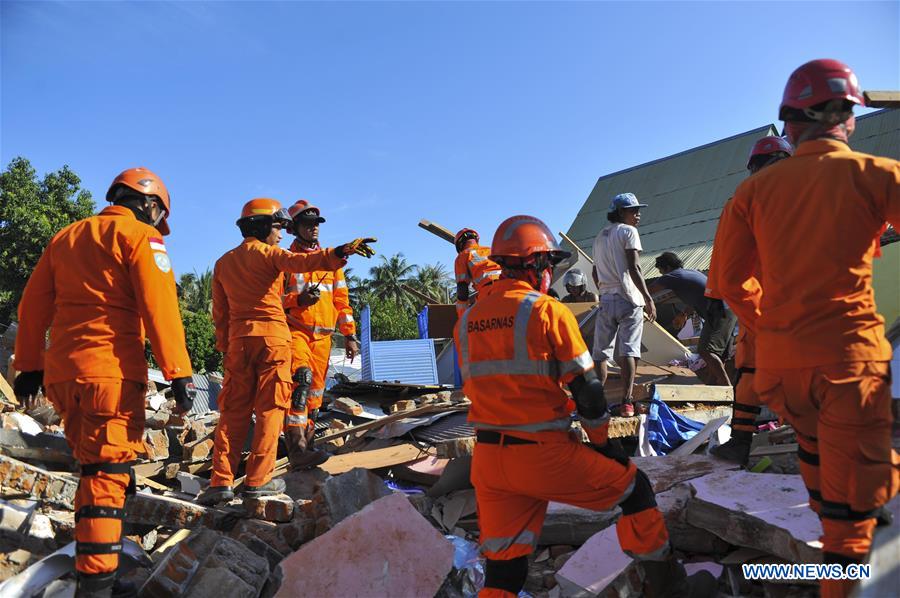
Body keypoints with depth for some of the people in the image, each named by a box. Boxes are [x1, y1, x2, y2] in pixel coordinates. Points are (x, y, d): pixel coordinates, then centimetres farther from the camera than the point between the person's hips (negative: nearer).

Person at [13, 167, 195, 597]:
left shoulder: (66, 237, 19)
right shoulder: (141, 236, -3)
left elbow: (33, 304, 19)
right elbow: (159, 307, -14)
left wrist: (29, 365, 23)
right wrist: (179, 373, -15)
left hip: (61, 372, 7)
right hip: (111, 370, -7)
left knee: (92, 464, 21)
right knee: (108, 471, -5)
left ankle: (90, 547, 31)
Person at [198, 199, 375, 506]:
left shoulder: (223, 263, 16)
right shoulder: (269, 253, -2)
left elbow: (220, 313, 16)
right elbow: (301, 261, -24)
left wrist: (225, 347, 20)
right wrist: (341, 252, -37)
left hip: (238, 337, 5)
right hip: (273, 336, -5)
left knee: (233, 411, 8)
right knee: (269, 409, 1)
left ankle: (221, 481, 3)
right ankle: (258, 480, 2)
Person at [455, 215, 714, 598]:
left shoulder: (466, 322, 6)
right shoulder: (549, 311, -9)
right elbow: (586, 388, -5)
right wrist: (604, 444, 9)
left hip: (487, 459, 5)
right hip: (543, 454, -5)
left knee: (503, 564, 14)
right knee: (634, 489, 18)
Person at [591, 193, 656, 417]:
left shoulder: (600, 236, 19)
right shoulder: (628, 231, -2)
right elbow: (633, 268, -12)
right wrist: (648, 298, -13)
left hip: (606, 299, 6)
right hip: (628, 299, -5)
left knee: (600, 352, 6)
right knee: (627, 352, -8)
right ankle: (626, 402, -12)